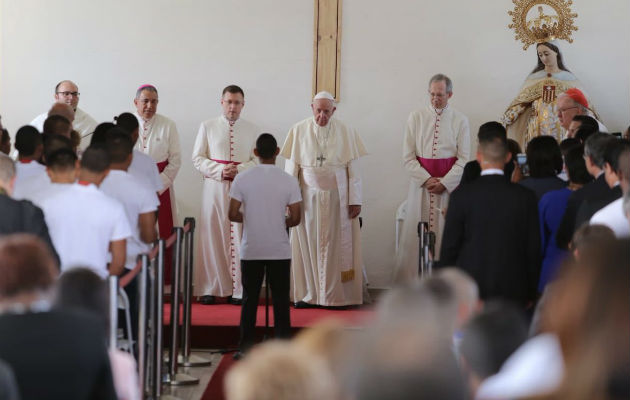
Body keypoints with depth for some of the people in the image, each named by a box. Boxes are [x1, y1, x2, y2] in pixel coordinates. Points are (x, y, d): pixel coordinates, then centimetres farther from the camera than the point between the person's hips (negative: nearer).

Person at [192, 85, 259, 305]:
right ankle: (209, 289, 3)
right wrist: (219, 171, -10)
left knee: (239, 237, -3)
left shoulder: (252, 130, 9)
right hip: (214, 187, 0)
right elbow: (197, 157, 4)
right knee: (211, 236, -1)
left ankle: (237, 290, 1)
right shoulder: (208, 126, 7)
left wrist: (238, 170, -12)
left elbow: (258, 161, 6)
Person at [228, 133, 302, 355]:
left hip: (251, 251, 1)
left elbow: (232, 215, -6)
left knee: (249, 298, 9)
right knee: (280, 299, 7)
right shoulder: (288, 180, -6)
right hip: (280, 251, 0)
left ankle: (246, 346, 11)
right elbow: (295, 218, -6)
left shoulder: (242, 179, -5)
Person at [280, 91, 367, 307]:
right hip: (308, 197, 0)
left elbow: (353, 168, 1)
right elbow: (291, 167, 2)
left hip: (337, 198, 0)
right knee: (307, 246, 2)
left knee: (335, 247, 1)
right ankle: (307, 294, 8)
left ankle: (335, 295, 6)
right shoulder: (298, 131, 1)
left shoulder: (346, 132, 0)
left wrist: (355, 200, -4)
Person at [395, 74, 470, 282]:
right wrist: (427, 180, -10)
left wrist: (444, 183, -11)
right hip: (420, 184, 1)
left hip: (449, 184, -1)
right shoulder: (415, 118, 5)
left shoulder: (460, 120, 2)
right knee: (415, 236, 0)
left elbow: (464, 159, 0)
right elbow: (408, 157, 2)